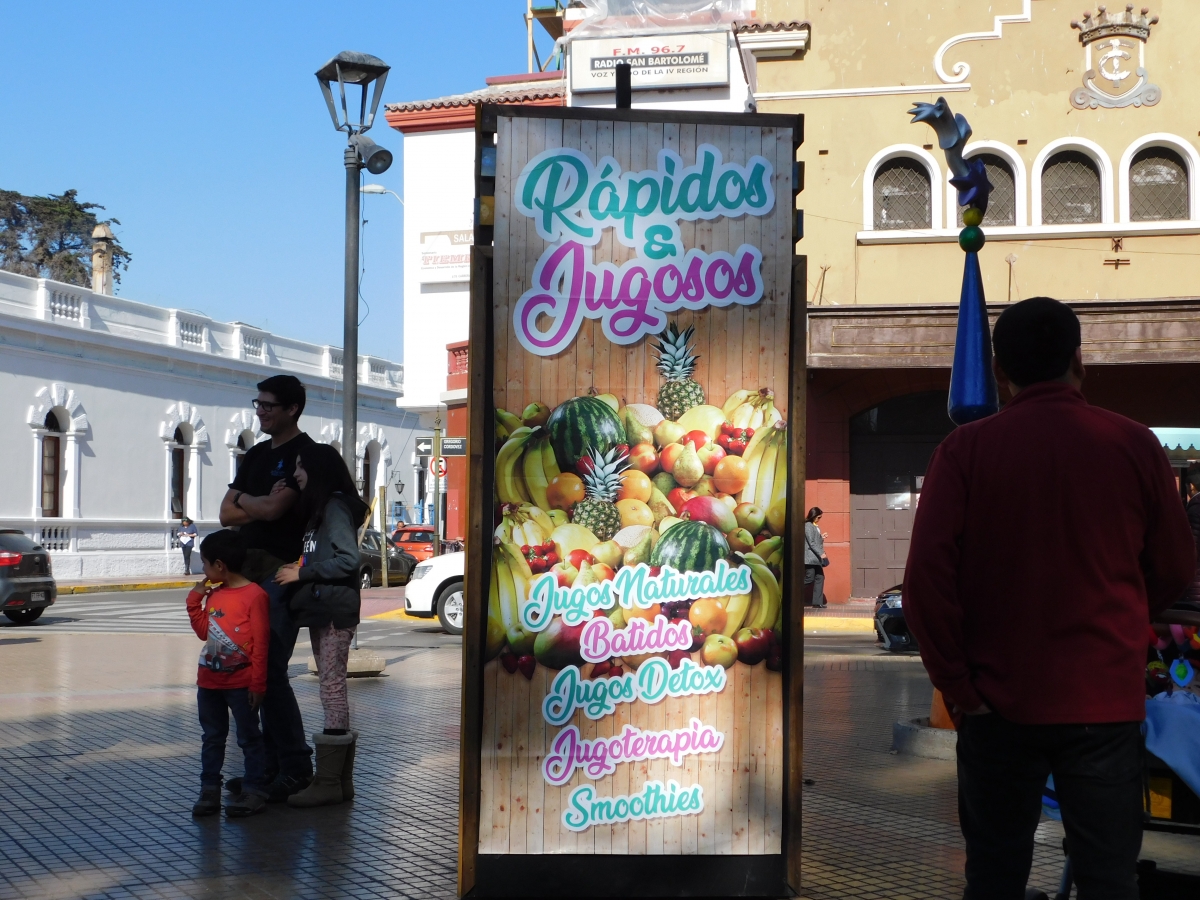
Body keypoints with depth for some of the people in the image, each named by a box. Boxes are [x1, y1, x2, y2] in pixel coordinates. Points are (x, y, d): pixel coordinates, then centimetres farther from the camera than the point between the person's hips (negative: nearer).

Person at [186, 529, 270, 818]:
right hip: (209, 681, 8)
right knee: (212, 738, 13)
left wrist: (258, 683, -14)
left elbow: (261, 642, -14)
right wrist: (195, 600, 8)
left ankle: (254, 791, 6)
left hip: (241, 683, -7)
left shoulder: (254, 595, -14)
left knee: (249, 737, 2)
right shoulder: (213, 594, 9)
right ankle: (209, 789, 20)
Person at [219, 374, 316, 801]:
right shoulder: (255, 455, 19)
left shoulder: (305, 452, -6)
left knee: (270, 669, -12)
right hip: (249, 569, 8)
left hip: (282, 570, -8)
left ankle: (296, 766, -5)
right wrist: (263, 504, -5)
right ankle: (271, 763, 14)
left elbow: (275, 508, -16)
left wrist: (245, 500, 4)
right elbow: (227, 515, 12)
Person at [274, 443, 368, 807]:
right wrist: (298, 570, 9)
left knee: (332, 687, -8)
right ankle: (340, 779, 15)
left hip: (335, 609, -10)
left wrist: (303, 573, -14)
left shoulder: (335, 507, -11)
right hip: (322, 609, 10)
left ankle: (328, 782, -5)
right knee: (332, 688, 10)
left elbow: (349, 559, -19)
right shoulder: (319, 509, 20)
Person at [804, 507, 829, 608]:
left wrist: (821, 538, 5)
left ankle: (817, 603, 7)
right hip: (810, 557, -9)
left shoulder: (815, 526, 17)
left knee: (820, 577, 5)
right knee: (809, 579, -12)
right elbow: (811, 542, -17)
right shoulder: (808, 526, -10)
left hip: (816, 558, 9)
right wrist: (821, 553, -19)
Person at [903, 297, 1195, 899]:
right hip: (1108, 698, 0)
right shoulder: (1133, 445, -2)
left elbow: (926, 573, -13)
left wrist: (955, 682, -3)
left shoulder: (966, 448, -6)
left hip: (1000, 701, 0)